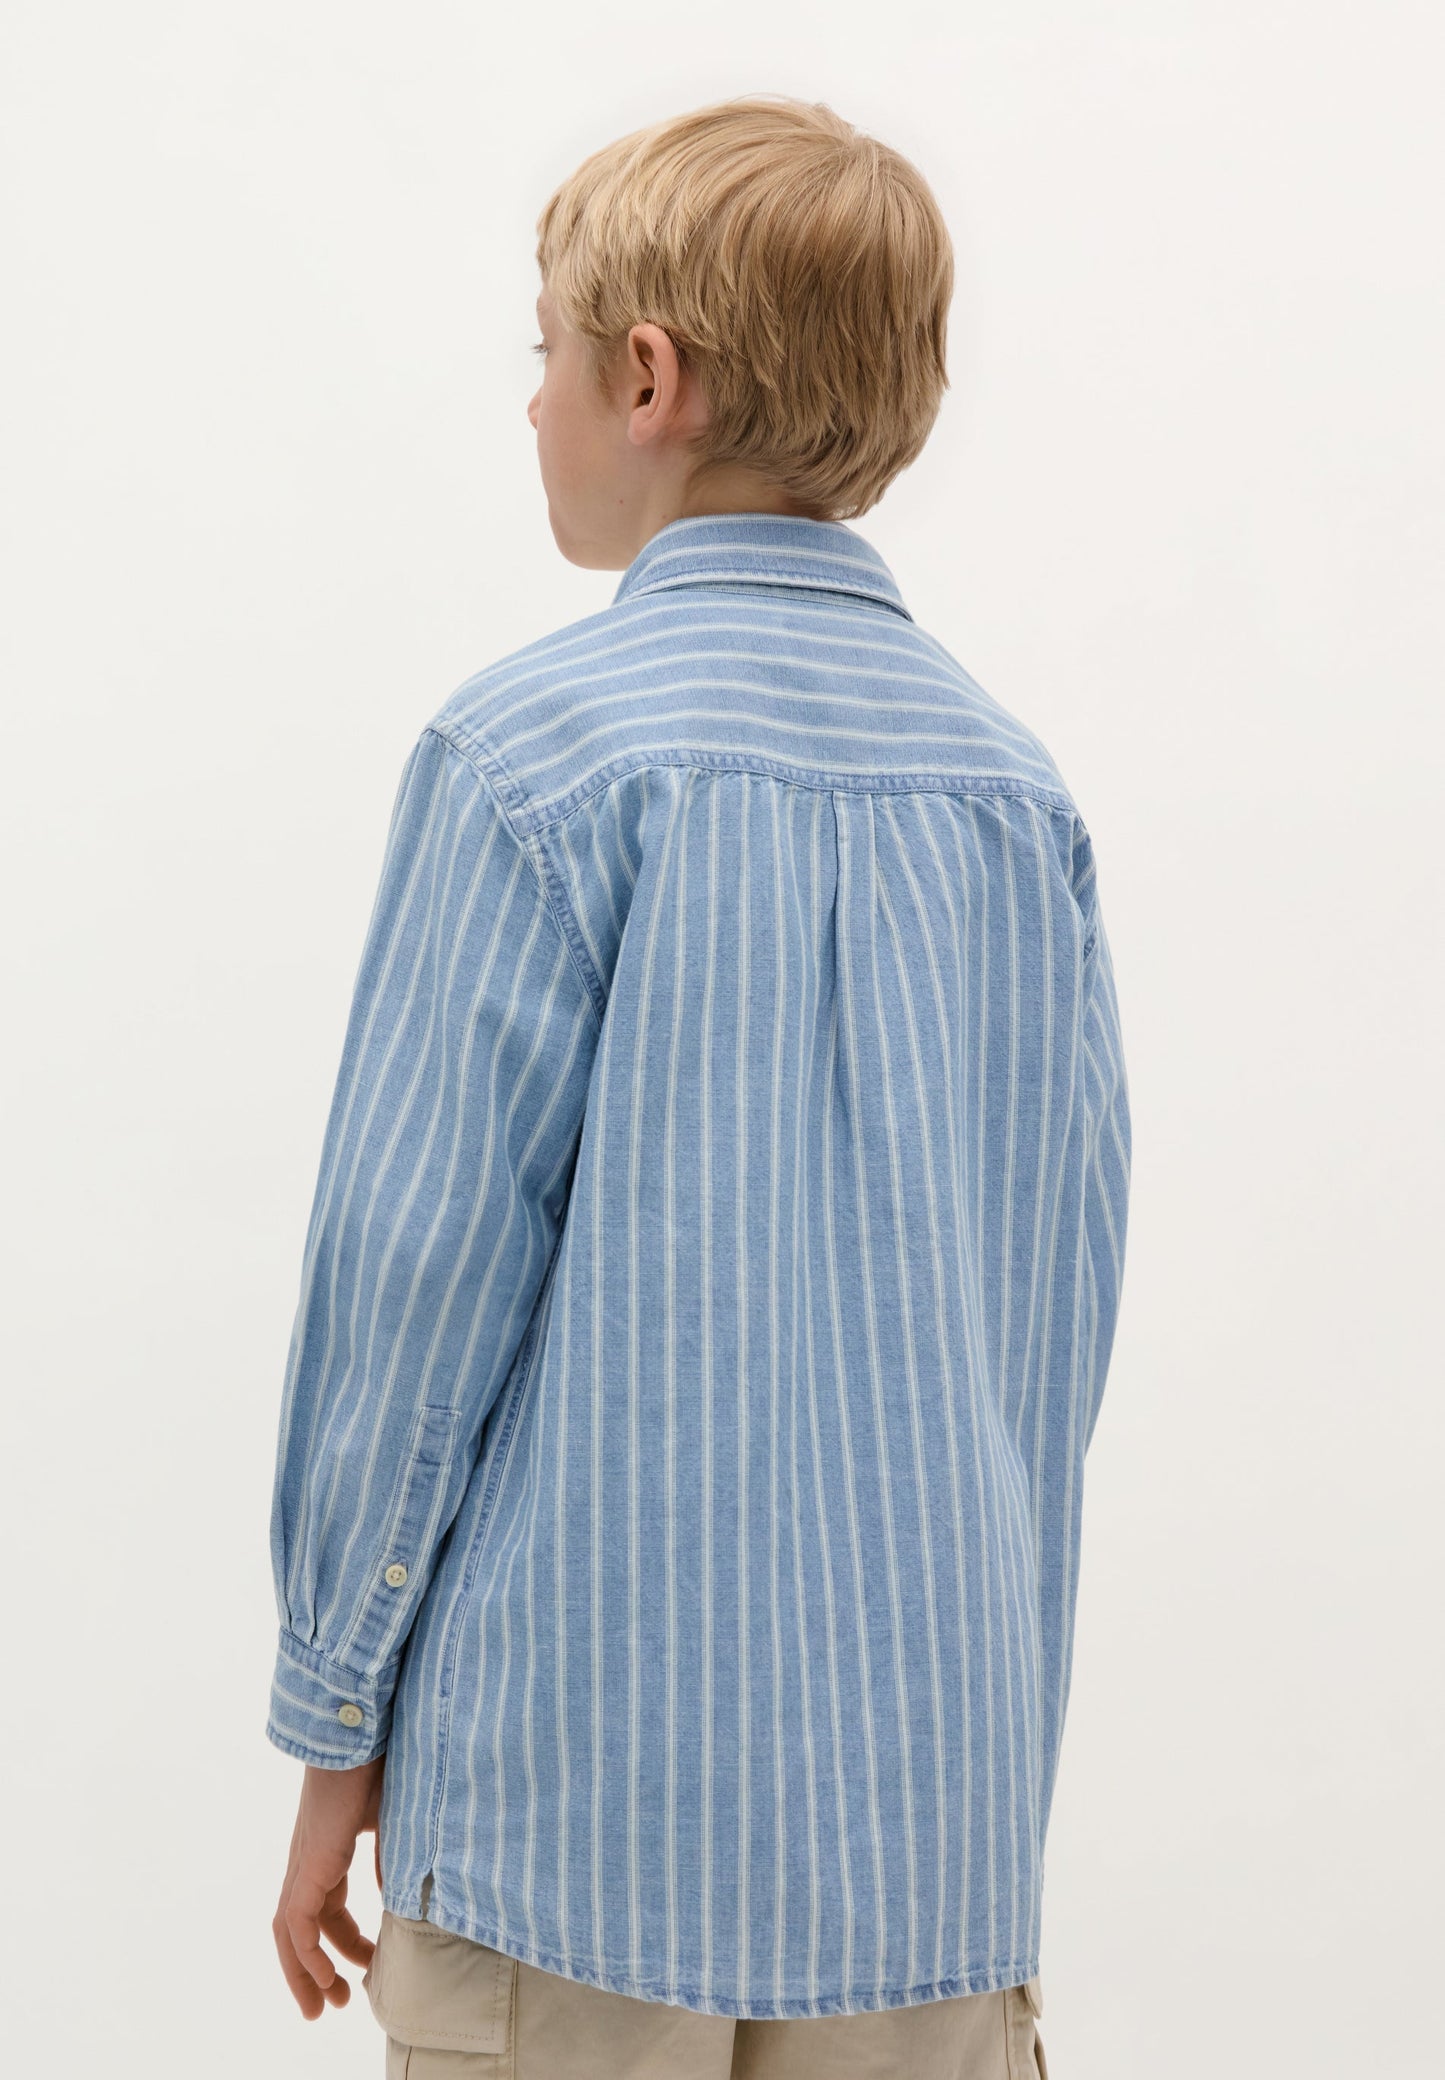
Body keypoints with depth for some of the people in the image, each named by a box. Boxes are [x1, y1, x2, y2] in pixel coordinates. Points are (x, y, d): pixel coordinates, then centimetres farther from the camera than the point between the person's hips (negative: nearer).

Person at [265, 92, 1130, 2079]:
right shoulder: (1019, 788, 5)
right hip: (939, 1795, 5)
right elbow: (1063, 1302, 9)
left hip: (587, 1778, -4)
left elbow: (418, 1272, -10)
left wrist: (339, 1724, 1)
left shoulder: (536, 752, -10)